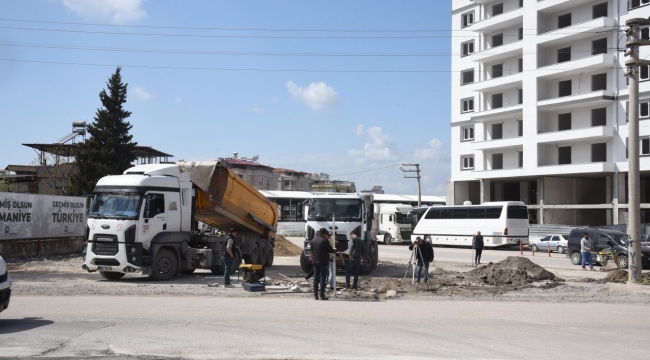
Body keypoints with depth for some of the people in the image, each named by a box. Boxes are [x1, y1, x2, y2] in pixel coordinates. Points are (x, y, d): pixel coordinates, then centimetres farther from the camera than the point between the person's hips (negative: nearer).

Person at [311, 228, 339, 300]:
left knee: (316, 278, 10)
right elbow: (330, 250, -7)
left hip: (315, 262, 5)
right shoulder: (325, 241, -14)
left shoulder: (313, 240, 5)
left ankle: (315, 295, 11)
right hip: (323, 262, -5)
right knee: (322, 278, -1)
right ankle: (322, 295, -1)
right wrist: (334, 250, 14)